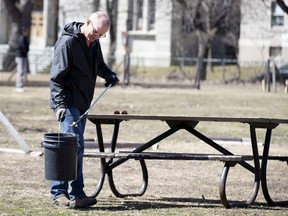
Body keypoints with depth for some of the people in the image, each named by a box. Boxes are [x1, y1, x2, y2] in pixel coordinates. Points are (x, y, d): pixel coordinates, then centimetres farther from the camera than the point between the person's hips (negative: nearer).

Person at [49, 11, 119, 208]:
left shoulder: (94, 43, 12)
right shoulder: (68, 42, -14)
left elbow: (99, 65, 30)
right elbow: (57, 76, -17)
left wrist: (110, 75, 9)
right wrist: (60, 103, -25)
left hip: (82, 104, 9)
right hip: (68, 103, -9)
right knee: (76, 145, -14)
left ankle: (59, 192, 15)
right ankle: (76, 193, -12)